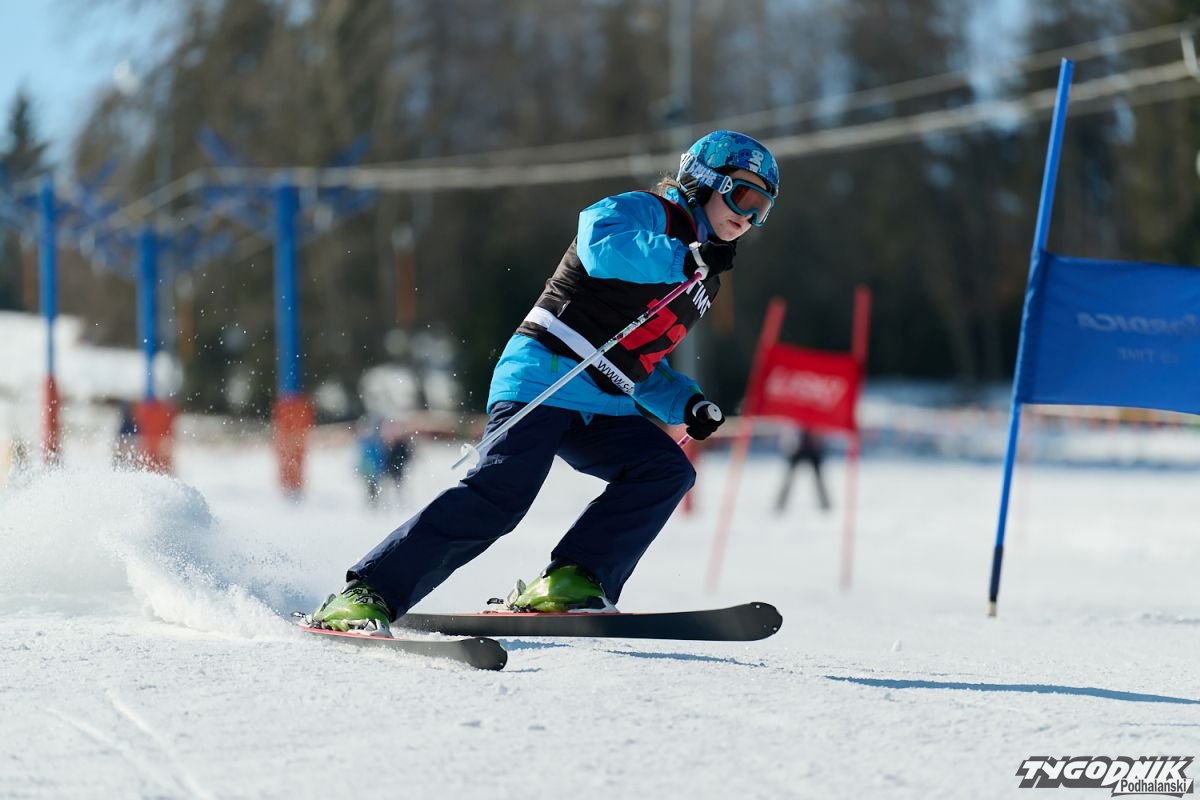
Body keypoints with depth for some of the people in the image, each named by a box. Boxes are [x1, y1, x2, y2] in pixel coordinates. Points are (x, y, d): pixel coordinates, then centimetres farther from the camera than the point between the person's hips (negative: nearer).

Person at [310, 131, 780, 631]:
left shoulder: (701, 286, 25)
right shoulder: (643, 212, 1)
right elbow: (602, 244, -23)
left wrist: (688, 405, 13)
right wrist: (685, 259, -30)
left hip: (601, 409, 9)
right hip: (545, 376, -9)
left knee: (667, 470, -14)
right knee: (504, 489, -23)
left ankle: (568, 585, -21)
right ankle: (365, 597, -23)